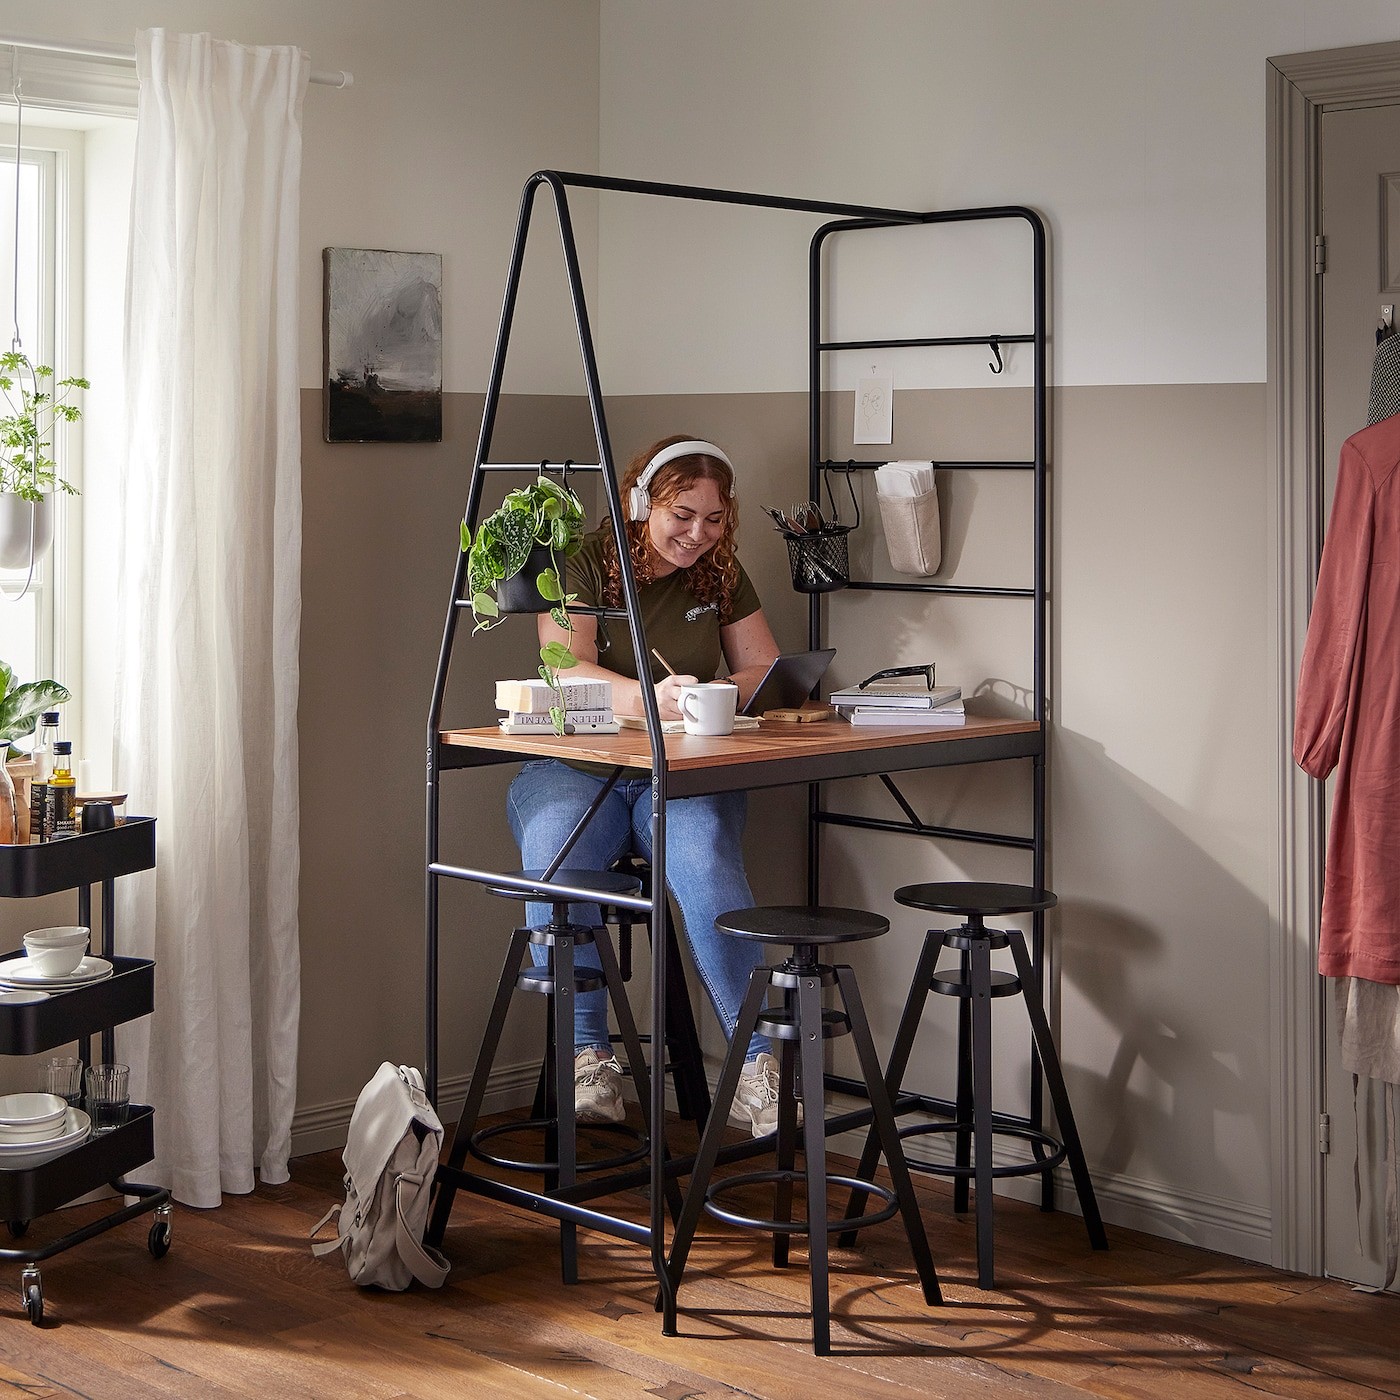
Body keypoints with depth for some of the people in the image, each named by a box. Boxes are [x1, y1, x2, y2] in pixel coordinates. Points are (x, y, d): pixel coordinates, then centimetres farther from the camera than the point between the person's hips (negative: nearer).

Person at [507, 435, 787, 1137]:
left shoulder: (721, 575, 12)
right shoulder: (585, 564, 0)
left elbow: (768, 672, 9)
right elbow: (568, 672, -14)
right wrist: (651, 697, -33)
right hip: (577, 765, -2)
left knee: (705, 861, -32)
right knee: (555, 866, -34)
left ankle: (755, 1063, -30)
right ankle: (588, 1055, -22)